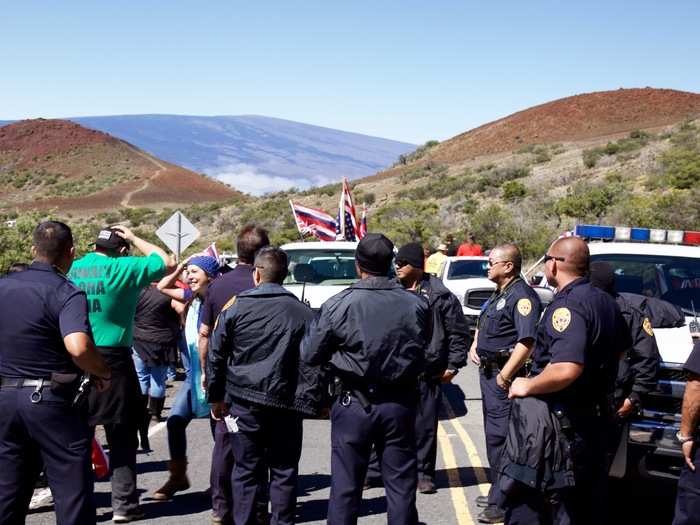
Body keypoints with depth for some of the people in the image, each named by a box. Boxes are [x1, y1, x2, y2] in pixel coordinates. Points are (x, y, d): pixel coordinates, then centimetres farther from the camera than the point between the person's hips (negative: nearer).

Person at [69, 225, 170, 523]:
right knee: (122, 436, 5)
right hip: (112, 359, -5)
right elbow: (164, 262, 3)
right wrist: (134, 238, 12)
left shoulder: (75, 268, 7)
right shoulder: (122, 268, -7)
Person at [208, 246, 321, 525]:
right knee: (284, 471, 8)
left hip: (244, 401, 0)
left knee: (246, 470, 7)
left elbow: (216, 355, 3)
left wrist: (216, 397, 11)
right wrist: (312, 402, 2)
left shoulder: (235, 308, 0)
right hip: (287, 404, 0)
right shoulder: (303, 312, 0)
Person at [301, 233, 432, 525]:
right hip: (401, 404, 3)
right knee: (401, 487, 12)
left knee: (345, 489, 8)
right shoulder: (417, 305, -4)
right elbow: (423, 352, 6)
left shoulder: (340, 305, -13)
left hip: (355, 405, -2)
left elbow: (308, 355, -6)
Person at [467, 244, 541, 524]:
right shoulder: (497, 294, 17)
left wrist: (504, 376, -26)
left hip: (503, 376, -10)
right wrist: (474, 346, 11)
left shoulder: (522, 296, -16)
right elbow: (482, 326, 32)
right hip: (488, 371, 10)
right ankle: (497, 492, 31)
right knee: (493, 435, 18)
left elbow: (527, 341, -27)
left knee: (500, 438, -9)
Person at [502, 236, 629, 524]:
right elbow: (622, 346, 27)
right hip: (596, 416, 10)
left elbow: (566, 369, -35)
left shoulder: (567, 305, -22)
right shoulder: (605, 301, 9)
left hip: (564, 423, -10)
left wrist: (527, 386, -20)